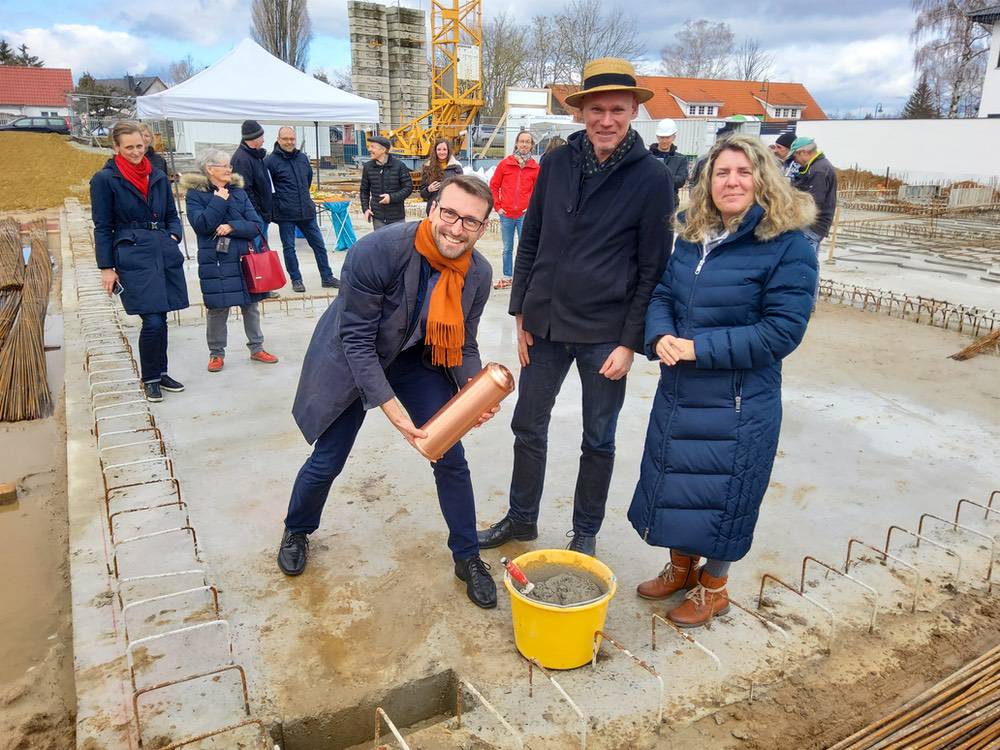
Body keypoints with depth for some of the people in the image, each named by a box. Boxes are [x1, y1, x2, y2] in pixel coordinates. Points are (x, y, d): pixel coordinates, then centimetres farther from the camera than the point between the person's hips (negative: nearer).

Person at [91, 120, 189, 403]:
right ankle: (149, 379, 10)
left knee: (160, 319, 10)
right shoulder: (105, 179, -2)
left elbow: (172, 215, 21)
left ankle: (160, 373, 26)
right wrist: (106, 268, -6)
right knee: (153, 321, -10)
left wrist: (173, 236, 0)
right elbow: (102, 227, -2)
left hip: (165, 253, 5)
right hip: (133, 257, -5)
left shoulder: (158, 177, 12)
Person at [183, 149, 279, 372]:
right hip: (215, 262, -3)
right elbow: (201, 225, -16)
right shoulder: (195, 193, -2)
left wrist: (232, 227, -15)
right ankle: (216, 354, 16)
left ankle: (256, 348, 23)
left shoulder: (239, 192, 8)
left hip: (244, 258, 4)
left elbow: (256, 225, 1)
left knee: (250, 305, 10)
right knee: (217, 309, 1)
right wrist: (219, 201, -14)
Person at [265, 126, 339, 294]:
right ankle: (296, 280, 16)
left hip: (307, 211, 4)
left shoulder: (303, 158, 8)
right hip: (285, 214, -4)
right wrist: (277, 200, -2)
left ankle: (327, 278, 17)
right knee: (289, 248, 4)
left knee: (318, 244, 8)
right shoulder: (271, 160, -8)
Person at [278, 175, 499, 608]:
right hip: (352, 361, -3)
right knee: (327, 461, 6)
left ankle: (467, 558, 19)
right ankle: (297, 532, 39)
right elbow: (357, 341, -28)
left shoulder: (478, 273, -18)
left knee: (451, 457, -2)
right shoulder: (376, 251, -34)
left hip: (417, 361, 4)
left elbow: (464, 346, -6)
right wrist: (394, 410, -32)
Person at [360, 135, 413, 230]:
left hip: (397, 217, -2)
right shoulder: (368, 167, 4)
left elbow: (408, 187, -5)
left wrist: (392, 197, -18)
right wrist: (365, 208, 1)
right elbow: (364, 190, 13)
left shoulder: (399, 166, -6)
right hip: (378, 218, 2)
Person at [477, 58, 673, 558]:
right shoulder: (556, 164, 0)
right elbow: (530, 243, 7)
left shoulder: (652, 178, -9)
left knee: (598, 441, 12)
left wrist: (630, 342, -10)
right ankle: (521, 517, 36)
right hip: (544, 325, 4)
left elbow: (652, 268, -7)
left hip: (605, 335, -3)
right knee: (528, 428, 15)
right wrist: (521, 314, 5)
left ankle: (585, 532, 32)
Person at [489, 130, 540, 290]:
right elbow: (493, 186, 7)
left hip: (525, 215, -1)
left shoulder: (535, 167, 2)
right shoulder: (505, 163, 2)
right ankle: (507, 278, 22)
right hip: (506, 214, 1)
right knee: (507, 249, 11)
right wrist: (498, 206, 1)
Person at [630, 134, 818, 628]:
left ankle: (713, 587, 33)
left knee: (720, 491, 7)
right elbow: (662, 295, 8)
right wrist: (660, 337, -15)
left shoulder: (787, 246, -14)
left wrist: (699, 348, -21)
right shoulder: (692, 236, 6)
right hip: (677, 392, 6)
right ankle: (682, 568, 43)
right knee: (672, 480, 18)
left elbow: (781, 331, -19)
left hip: (739, 402, -6)